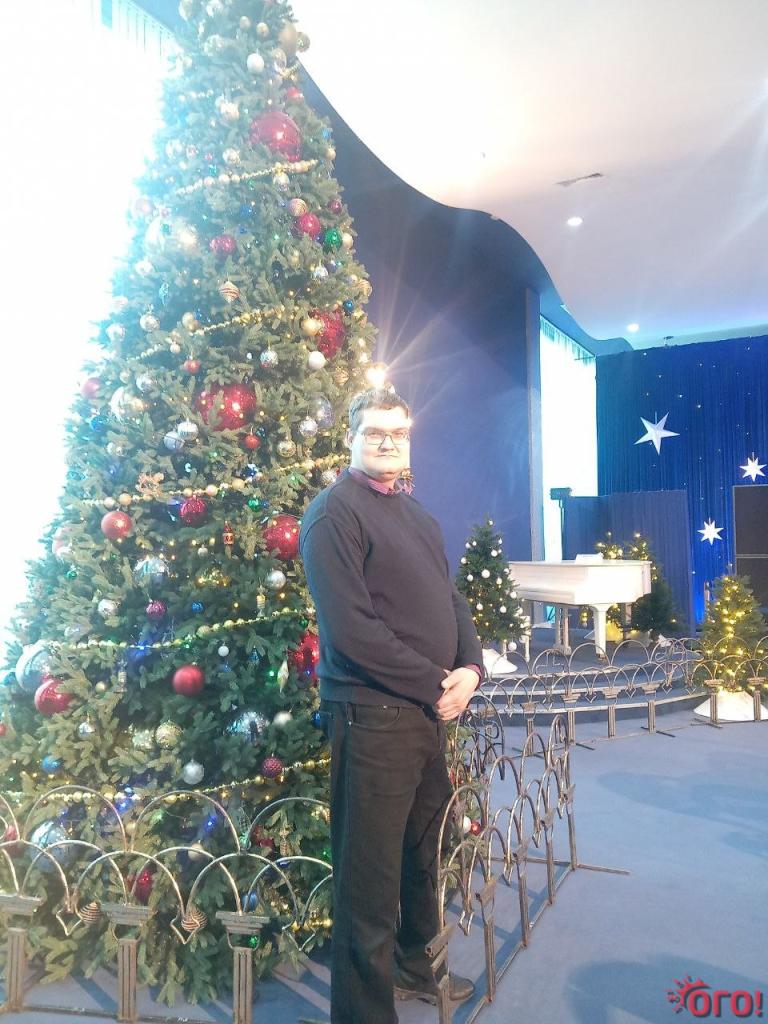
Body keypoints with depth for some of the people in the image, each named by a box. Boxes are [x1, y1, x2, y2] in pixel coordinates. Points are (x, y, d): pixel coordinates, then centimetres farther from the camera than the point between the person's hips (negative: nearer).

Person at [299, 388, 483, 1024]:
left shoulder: (416, 513, 16)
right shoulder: (335, 512, -10)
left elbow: (451, 599, 17)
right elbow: (352, 628, -19)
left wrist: (470, 668, -1)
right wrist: (434, 685, -15)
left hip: (432, 710, 9)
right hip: (374, 715, -8)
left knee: (423, 853, 23)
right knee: (371, 877, 1)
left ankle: (412, 967, 44)